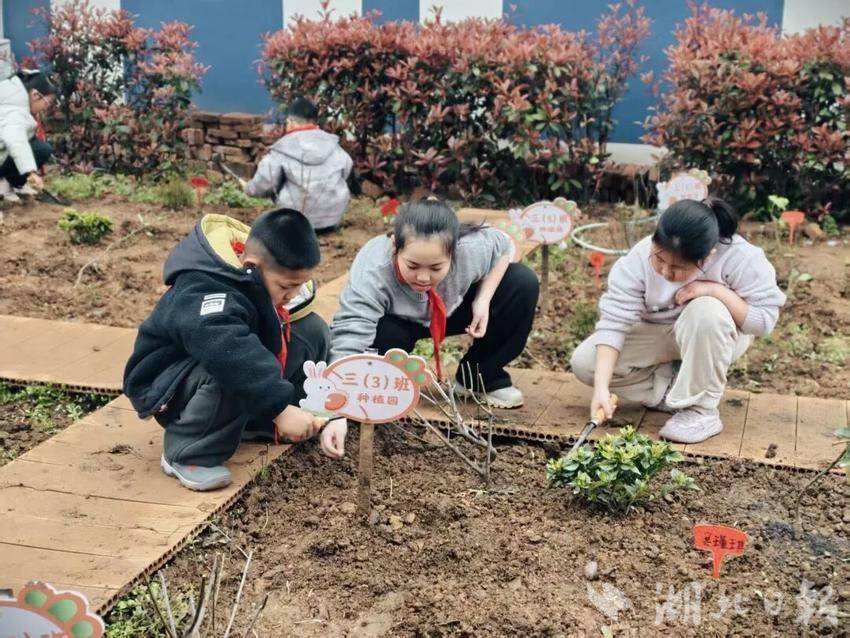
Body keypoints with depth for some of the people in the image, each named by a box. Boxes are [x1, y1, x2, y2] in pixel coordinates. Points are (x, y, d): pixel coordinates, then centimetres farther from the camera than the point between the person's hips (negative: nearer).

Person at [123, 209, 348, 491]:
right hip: (163, 384, -7)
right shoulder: (200, 294, -34)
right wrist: (280, 407, -50)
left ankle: (258, 422, 2)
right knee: (234, 370, -40)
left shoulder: (273, 277, -10)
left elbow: (318, 356, -7)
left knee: (312, 330, -9)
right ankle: (187, 455, -17)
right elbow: (230, 353, -51)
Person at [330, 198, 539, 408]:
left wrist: (483, 300, -21)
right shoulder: (371, 275, -43)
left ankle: (480, 377, 2)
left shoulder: (472, 249, -33)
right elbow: (348, 336, -52)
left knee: (523, 284, -16)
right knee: (381, 336, -38)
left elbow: (502, 247, -9)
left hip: (452, 311, 3)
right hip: (399, 322, -3)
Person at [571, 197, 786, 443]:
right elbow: (614, 321, -29)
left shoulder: (738, 257, -31)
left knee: (706, 310, -39)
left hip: (713, 336, -2)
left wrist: (718, 290, -38)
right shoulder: (638, 259, -27)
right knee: (584, 363, -17)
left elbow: (765, 319, -24)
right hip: (658, 335, 2)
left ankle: (703, 410, -22)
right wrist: (601, 386, -38)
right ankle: (677, 390, -8)